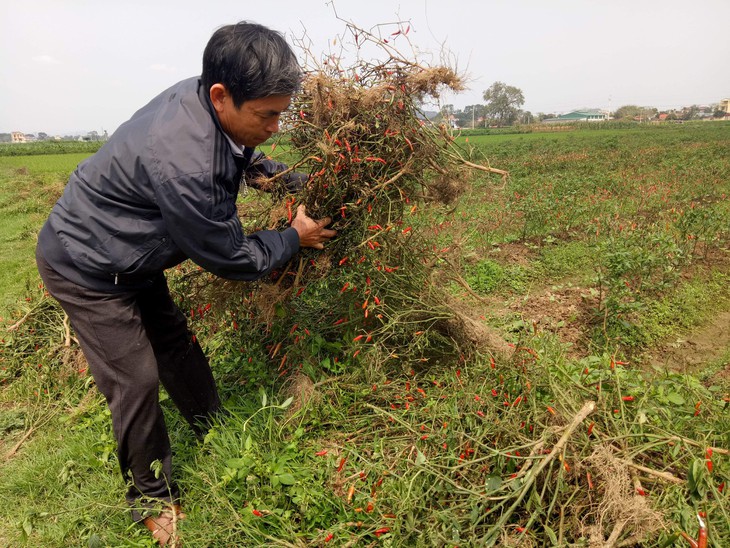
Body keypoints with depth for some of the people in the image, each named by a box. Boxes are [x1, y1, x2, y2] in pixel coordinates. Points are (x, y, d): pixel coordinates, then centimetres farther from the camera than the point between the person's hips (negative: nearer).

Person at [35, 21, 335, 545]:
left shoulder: (208, 102, -14)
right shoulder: (182, 164, -41)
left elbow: (244, 159, 10)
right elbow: (231, 258, -26)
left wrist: (298, 180, -2)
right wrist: (295, 237, -12)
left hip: (133, 257, 8)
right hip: (85, 266, -8)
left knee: (178, 346, 15)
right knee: (136, 380, -2)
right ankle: (153, 500, 21)